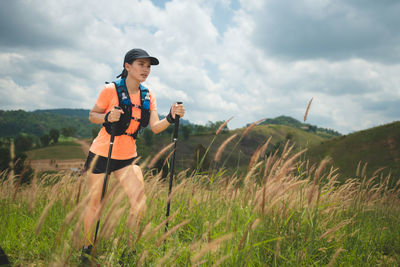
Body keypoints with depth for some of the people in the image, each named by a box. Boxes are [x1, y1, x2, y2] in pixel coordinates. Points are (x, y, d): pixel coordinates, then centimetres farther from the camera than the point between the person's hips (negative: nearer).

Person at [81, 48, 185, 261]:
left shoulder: (148, 96, 0)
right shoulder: (110, 90, -12)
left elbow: (155, 127, -8)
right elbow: (92, 116, -3)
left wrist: (171, 118, -27)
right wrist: (108, 117, -23)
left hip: (127, 156, 4)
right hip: (101, 153, -3)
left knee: (139, 202, -7)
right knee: (95, 203, 6)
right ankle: (87, 247, 27)